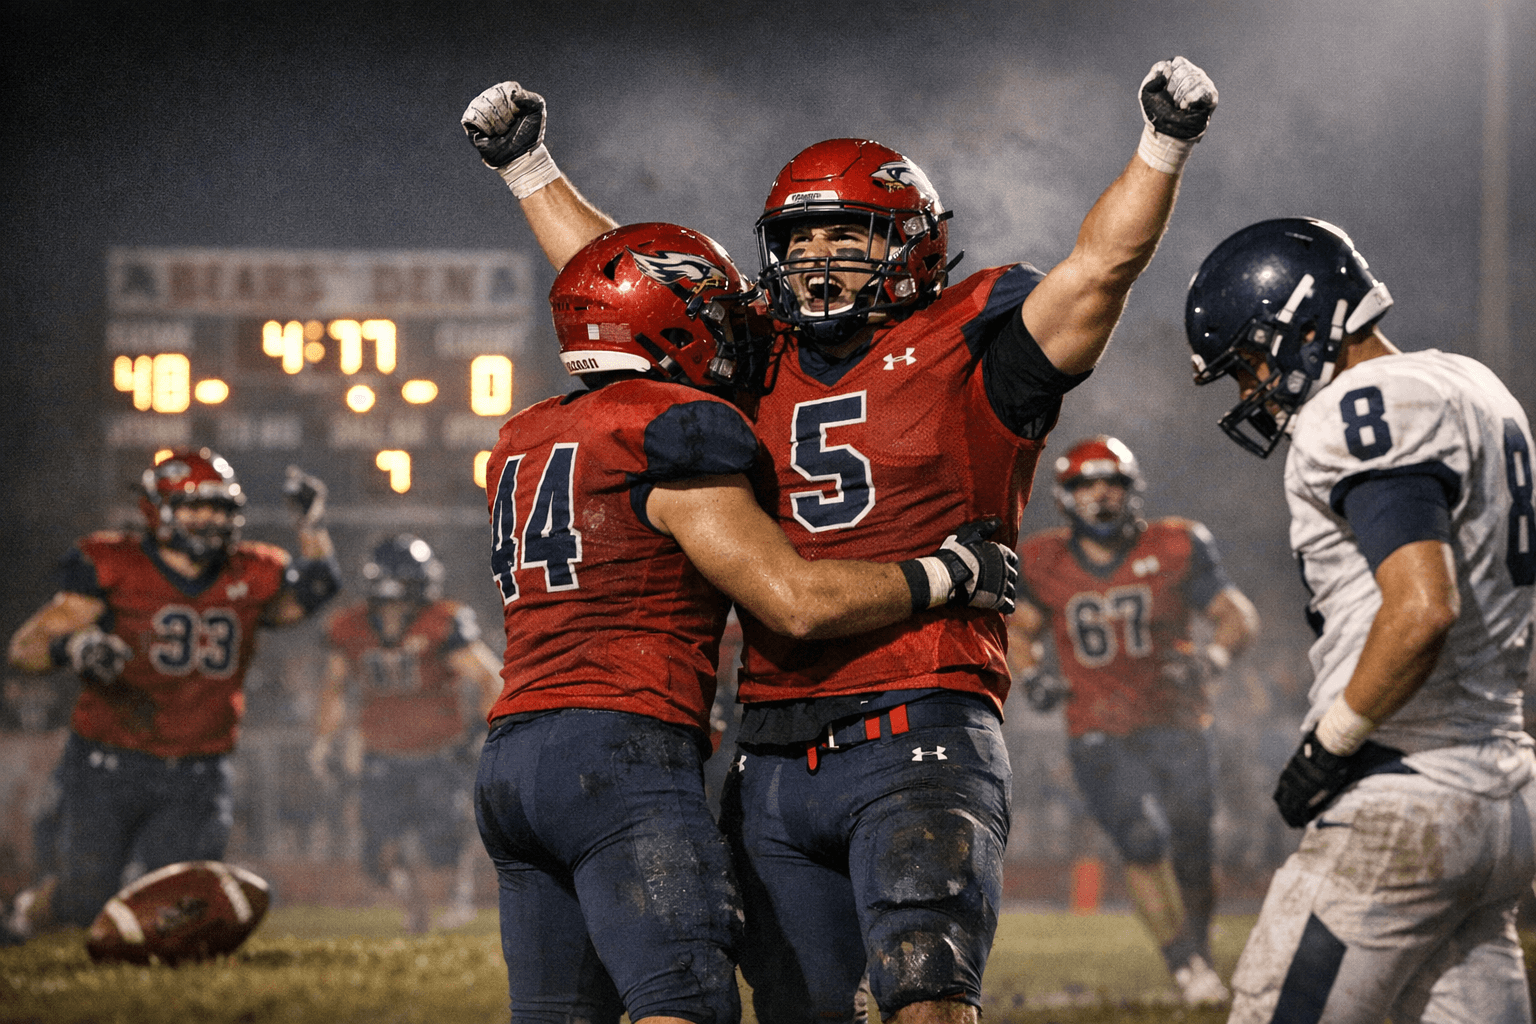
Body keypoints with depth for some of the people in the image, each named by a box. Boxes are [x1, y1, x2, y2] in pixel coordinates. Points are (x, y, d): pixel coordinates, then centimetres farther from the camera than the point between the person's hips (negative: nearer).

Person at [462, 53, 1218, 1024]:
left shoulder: (965, 348, 3)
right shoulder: (758, 365, 17)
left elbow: (1103, 261, -7)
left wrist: (1164, 144, -19)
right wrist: (530, 168, 29)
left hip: (918, 744, -6)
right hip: (777, 757, 6)